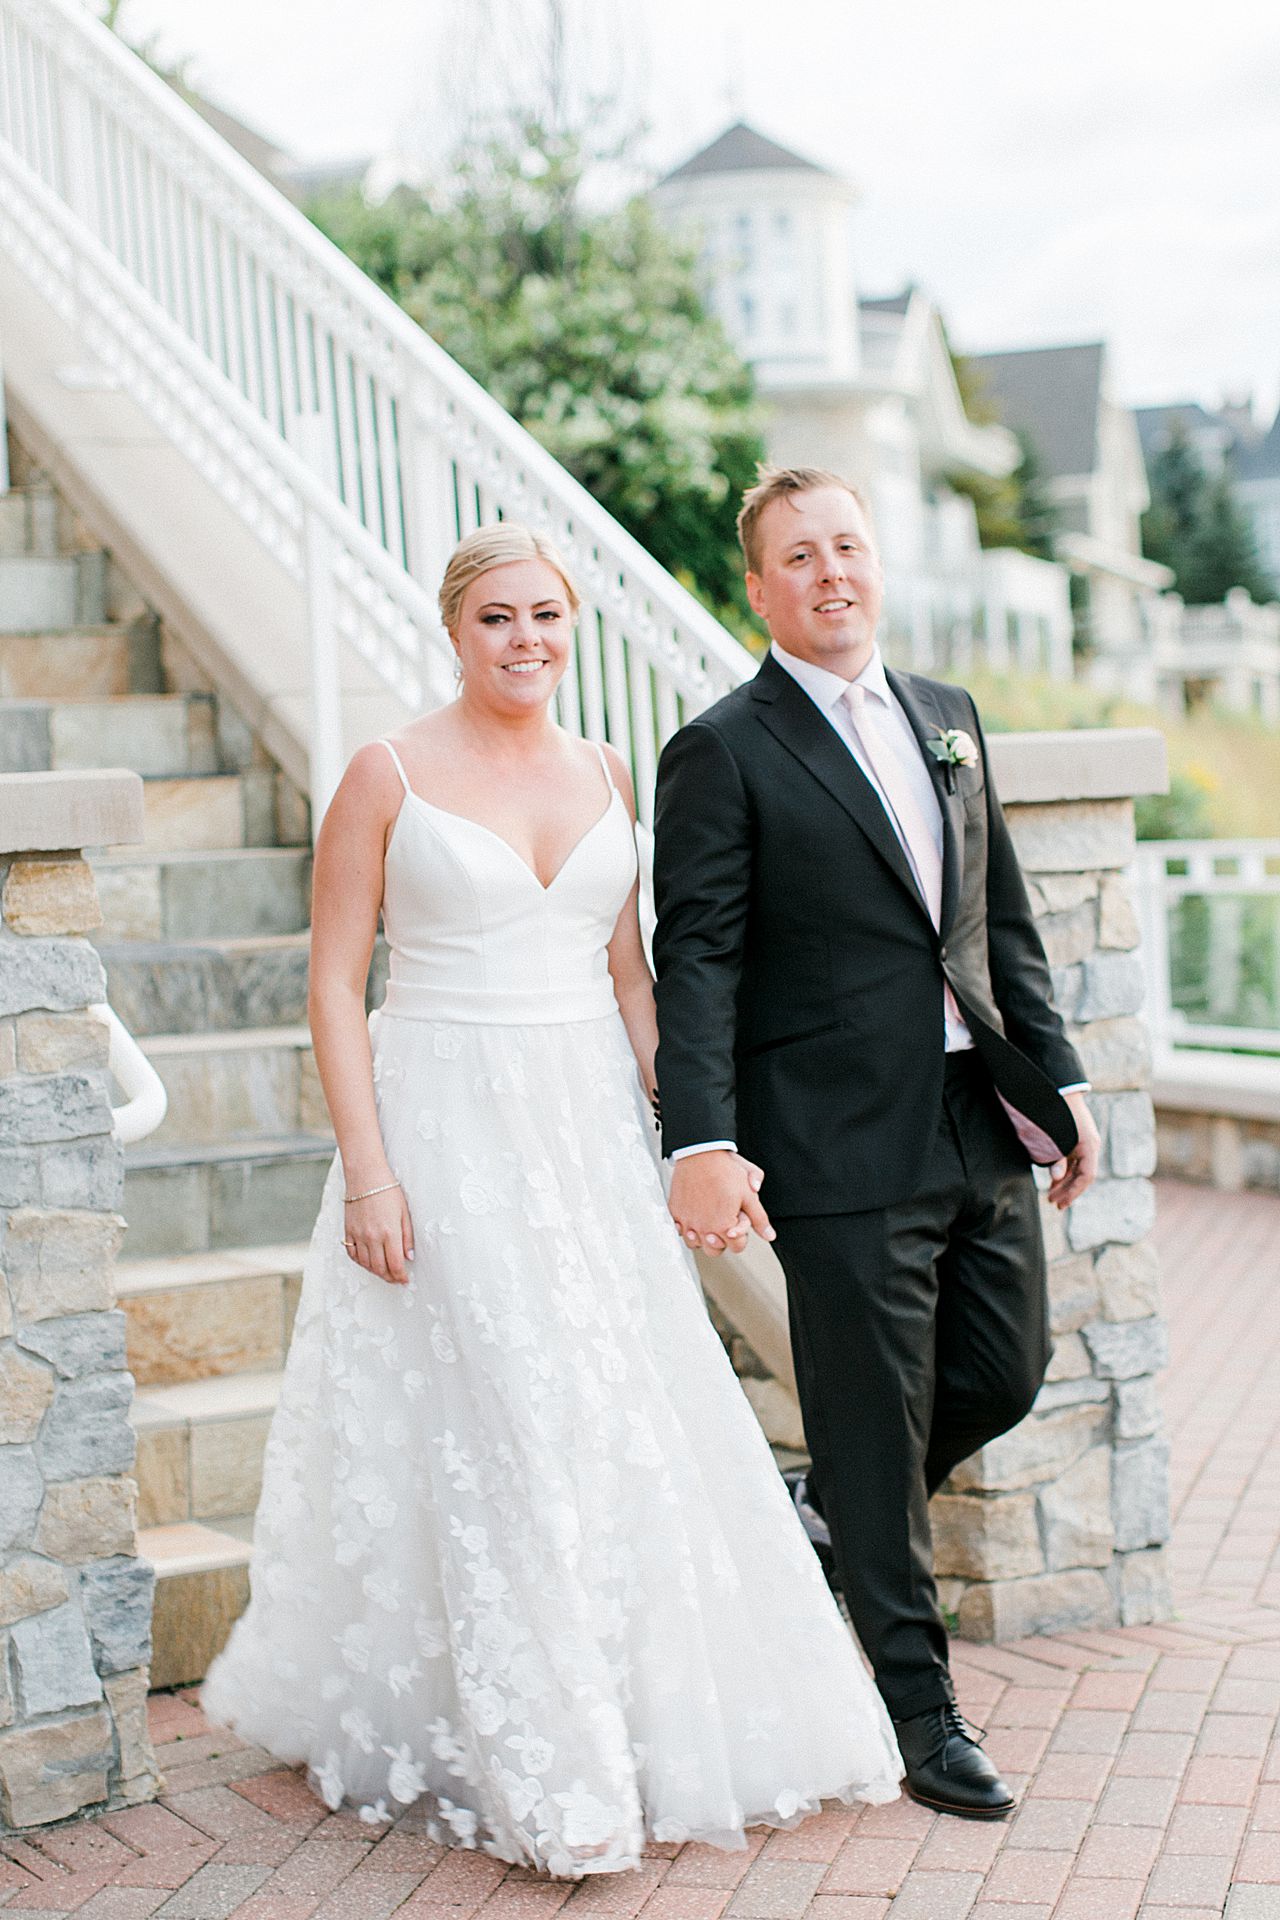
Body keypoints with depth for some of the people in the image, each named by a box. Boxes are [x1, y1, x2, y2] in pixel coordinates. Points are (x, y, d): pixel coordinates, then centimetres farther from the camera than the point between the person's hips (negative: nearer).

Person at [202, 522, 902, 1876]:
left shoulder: (604, 777, 10)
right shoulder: (390, 775, -4)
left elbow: (627, 975, 14)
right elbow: (335, 981, -5)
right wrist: (367, 1169, -13)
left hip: (589, 1129, 5)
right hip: (447, 1127, -5)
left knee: (626, 1428, 8)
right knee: (489, 1431, -4)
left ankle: (652, 1721, 25)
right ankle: (538, 1774, 6)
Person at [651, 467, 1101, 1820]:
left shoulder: (947, 719, 14)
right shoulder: (723, 753, -6)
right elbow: (697, 962, -12)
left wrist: (1058, 1081, 14)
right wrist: (701, 1142, -21)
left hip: (981, 1123, 7)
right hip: (845, 1147, -6)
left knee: (1007, 1374, 13)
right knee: (876, 1418, 3)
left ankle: (831, 1514, 41)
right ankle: (920, 1714, 17)